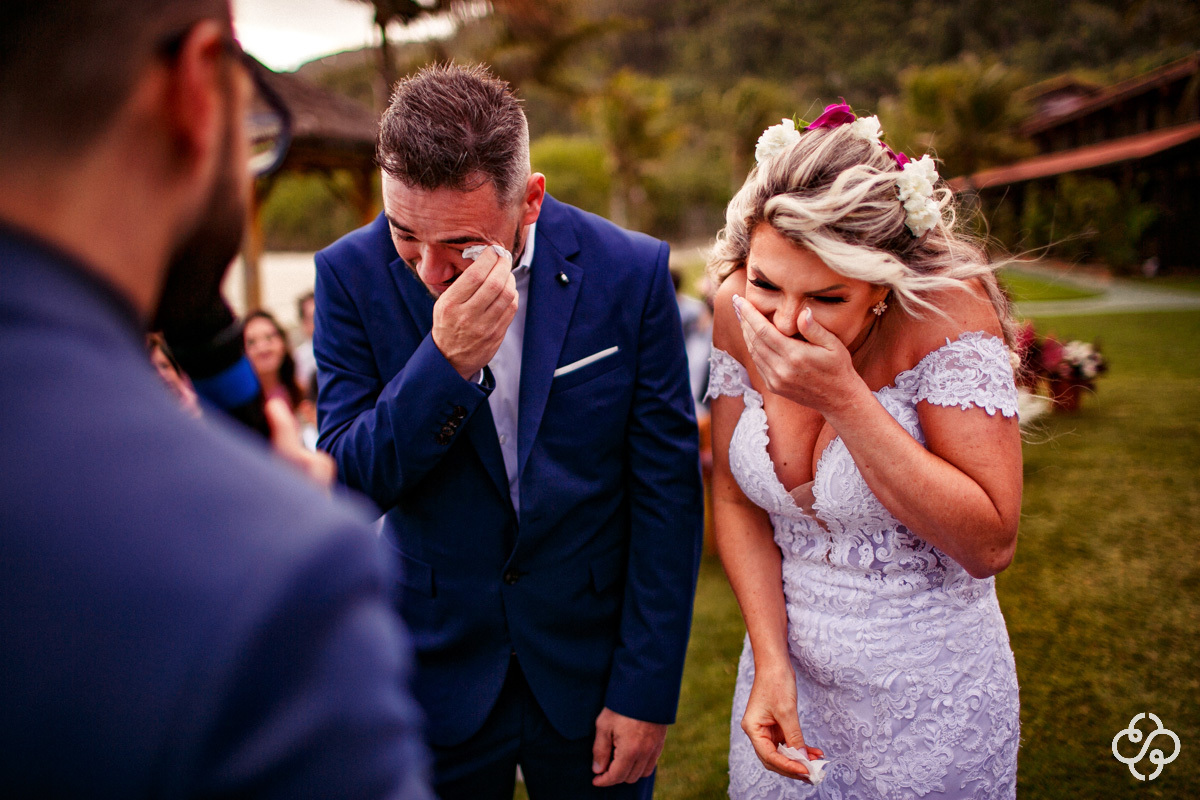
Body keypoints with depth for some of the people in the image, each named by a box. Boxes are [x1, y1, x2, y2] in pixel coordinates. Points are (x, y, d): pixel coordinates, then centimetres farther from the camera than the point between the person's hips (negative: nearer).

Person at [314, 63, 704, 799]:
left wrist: (647, 688, -8)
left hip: (591, 666, 0)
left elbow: (667, 489, -10)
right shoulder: (352, 274, -12)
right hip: (436, 666, 1)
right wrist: (445, 359, -31)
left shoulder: (630, 272, -14)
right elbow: (347, 483, -14)